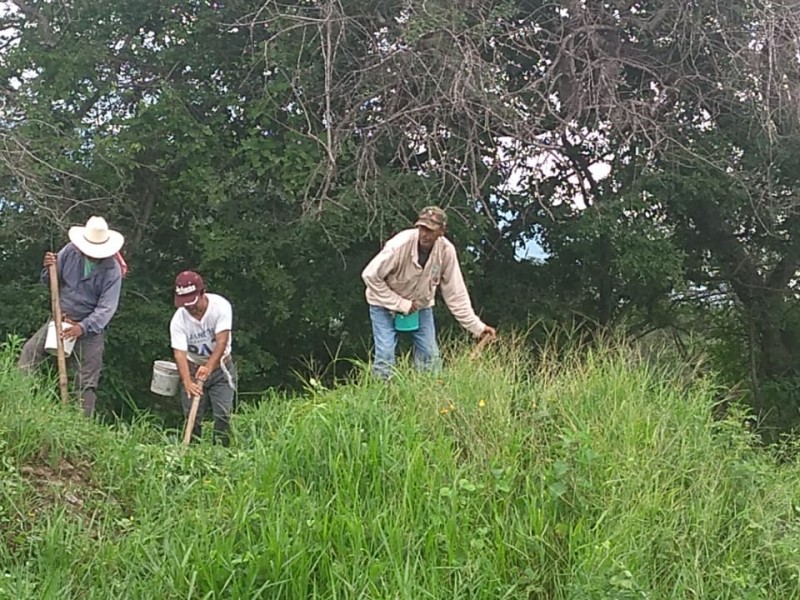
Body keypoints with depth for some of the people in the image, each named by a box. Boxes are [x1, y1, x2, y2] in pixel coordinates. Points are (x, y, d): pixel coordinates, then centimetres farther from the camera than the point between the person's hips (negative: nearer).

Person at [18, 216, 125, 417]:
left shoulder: (112, 270, -16)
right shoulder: (70, 251, -6)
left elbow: (106, 308, -20)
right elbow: (51, 283, 6)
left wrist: (83, 327, -32)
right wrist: (49, 268, -17)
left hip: (91, 327, -3)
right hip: (61, 319, 3)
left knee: (87, 382, 1)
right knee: (29, 352, -8)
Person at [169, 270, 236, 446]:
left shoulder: (220, 306, -22)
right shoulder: (179, 320, -18)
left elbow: (222, 341, -27)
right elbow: (179, 353, -25)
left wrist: (209, 367, -41)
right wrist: (187, 382, -40)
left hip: (220, 367, -1)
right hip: (193, 368, 1)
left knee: (223, 414, -10)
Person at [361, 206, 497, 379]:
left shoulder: (446, 251, -21)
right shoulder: (400, 245, -31)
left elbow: (455, 293, -13)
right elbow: (370, 275, -24)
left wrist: (476, 326, -17)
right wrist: (401, 304, -24)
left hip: (421, 306, 3)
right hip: (386, 305, -3)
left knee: (430, 356, -1)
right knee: (385, 356, -12)